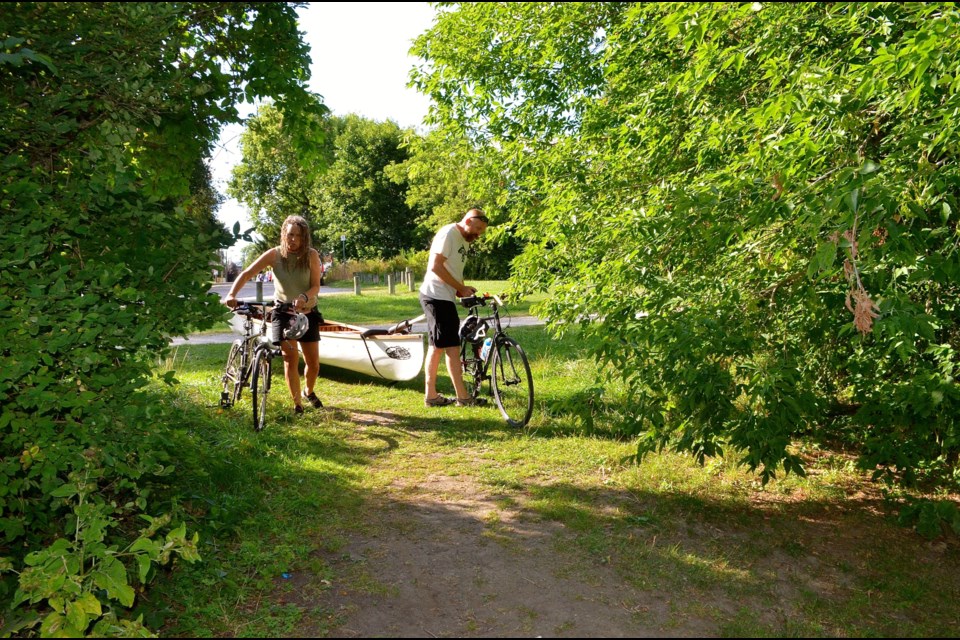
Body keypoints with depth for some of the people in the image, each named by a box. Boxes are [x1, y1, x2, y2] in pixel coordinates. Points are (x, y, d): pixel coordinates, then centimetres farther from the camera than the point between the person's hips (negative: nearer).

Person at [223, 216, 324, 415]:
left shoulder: (311, 255, -12)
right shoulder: (275, 254, -13)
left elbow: (316, 286, -15)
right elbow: (247, 273, -18)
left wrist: (304, 297, -36)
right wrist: (231, 294, -34)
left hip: (308, 313, 1)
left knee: (314, 364, 6)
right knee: (291, 358, -13)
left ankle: (309, 392, 36)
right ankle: (297, 404, -1)